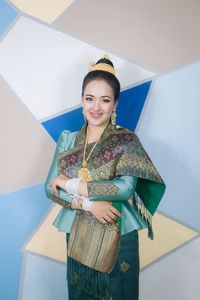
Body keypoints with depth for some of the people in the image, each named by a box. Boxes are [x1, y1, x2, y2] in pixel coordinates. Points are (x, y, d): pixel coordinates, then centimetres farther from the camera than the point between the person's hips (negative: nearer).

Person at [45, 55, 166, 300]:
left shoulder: (126, 140, -9)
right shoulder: (67, 140, 1)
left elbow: (125, 187, -22)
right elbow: (50, 188, -4)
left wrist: (70, 184, -17)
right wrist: (88, 203, -19)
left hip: (118, 238, -3)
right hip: (77, 237, 4)